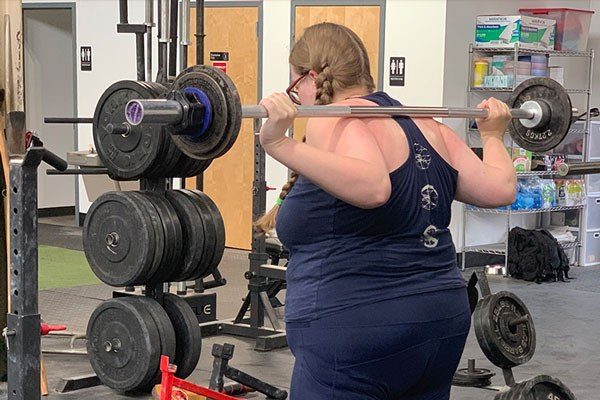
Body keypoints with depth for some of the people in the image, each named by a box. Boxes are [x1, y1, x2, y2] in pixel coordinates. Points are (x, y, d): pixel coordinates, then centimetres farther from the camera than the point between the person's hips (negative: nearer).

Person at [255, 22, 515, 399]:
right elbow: (500, 188, 5)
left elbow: (372, 188, -32)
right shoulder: (422, 125, 9)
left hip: (354, 330, -8)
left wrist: (282, 145, -34)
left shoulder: (338, 123, -13)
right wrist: (493, 136, 22)